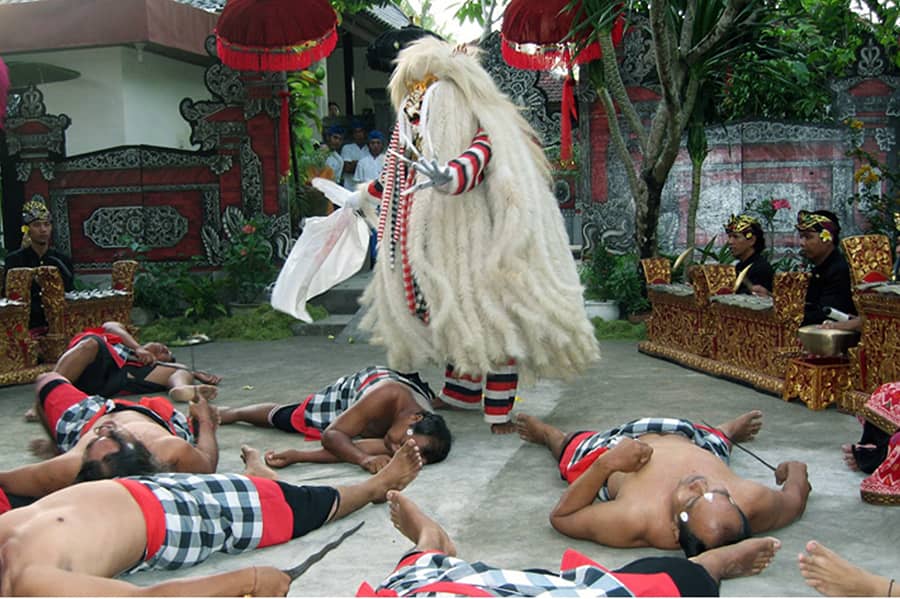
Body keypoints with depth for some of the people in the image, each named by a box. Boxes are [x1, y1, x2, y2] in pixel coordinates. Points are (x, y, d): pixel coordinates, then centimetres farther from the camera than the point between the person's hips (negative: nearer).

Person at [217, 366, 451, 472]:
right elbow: (331, 434, -46)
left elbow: (354, 448, -49)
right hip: (356, 385, -1)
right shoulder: (389, 395, -53)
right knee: (284, 417, 22)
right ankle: (232, 412, 54)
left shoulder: (426, 435, -48)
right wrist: (365, 459, -66)